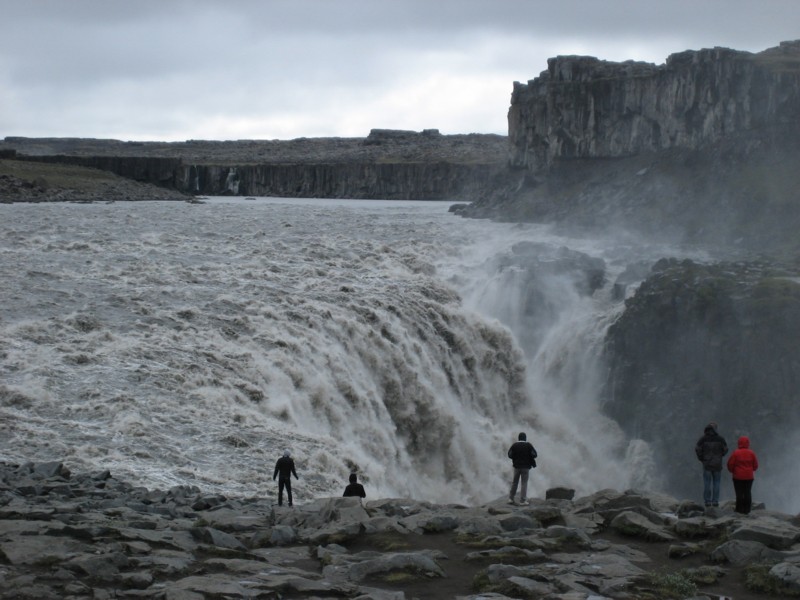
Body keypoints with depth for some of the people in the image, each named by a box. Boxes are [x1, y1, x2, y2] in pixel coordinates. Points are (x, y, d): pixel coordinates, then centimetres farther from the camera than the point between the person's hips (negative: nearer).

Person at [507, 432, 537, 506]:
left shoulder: (514, 445, -1)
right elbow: (534, 454, -9)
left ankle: (511, 498, 12)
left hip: (517, 466, 2)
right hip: (526, 466, -2)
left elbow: (510, 455, -4)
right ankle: (523, 500, -1)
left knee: (514, 482, 13)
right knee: (524, 483, 2)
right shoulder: (529, 445, -6)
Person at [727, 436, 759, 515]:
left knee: (739, 493, 4)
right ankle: (747, 510, 7)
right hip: (749, 477, 2)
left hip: (738, 476, -2)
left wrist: (732, 471, 13)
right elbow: (755, 465, 3)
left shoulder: (735, 453, -12)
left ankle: (739, 509, 8)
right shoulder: (751, 453, -4)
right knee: (748, 493, 6)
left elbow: (730, 464, -8)